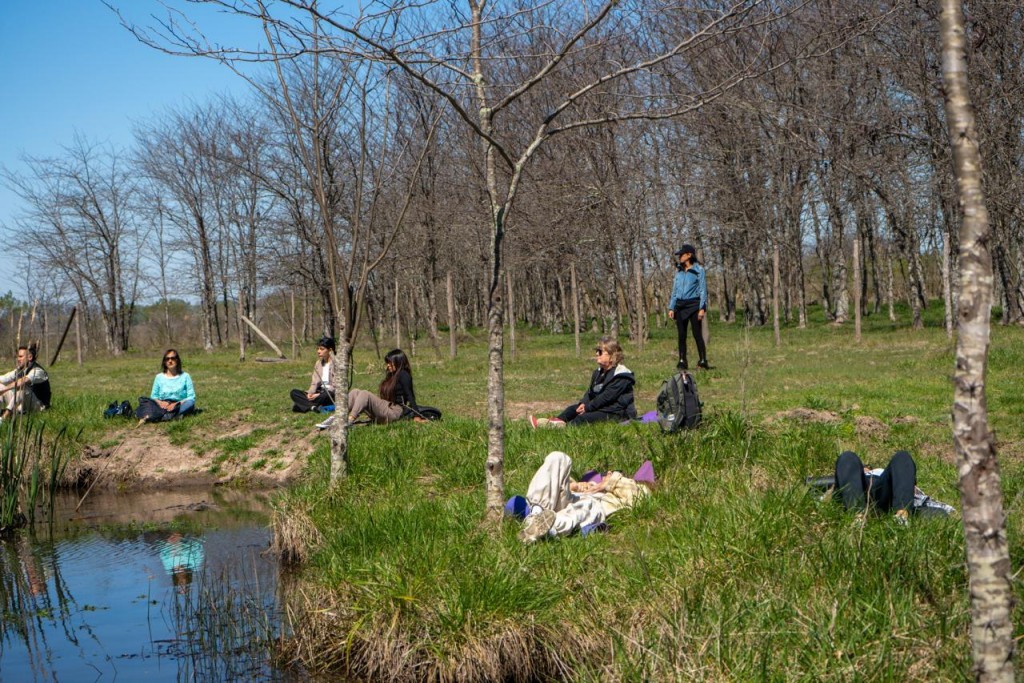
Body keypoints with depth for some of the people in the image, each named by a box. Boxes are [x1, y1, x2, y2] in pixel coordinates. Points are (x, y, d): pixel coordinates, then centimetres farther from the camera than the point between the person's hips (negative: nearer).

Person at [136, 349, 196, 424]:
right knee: (143, 400, -21)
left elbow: (191, 398, 0)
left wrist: (176, 404, -16)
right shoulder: (159, 377, 14)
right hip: (163, 406, 2)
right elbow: (154, 396, 12)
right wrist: (160, 402, -11)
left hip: (180, 406, -1)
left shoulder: (185, 376, 8)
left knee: (190, 403, -34)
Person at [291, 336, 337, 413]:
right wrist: (310, 393, -11)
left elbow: (335, 386, -14)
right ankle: (316, 407, -31)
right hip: (320, 393, 7)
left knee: (326, 395, -42)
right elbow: (314, 383, 11)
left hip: (331, 395, -7)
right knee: (294, 393, -12)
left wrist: (319, 395, -22)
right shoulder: (318, 363, 14)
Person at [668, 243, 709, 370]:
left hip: (693, 305, -5)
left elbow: (703, 290, -6)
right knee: (681, 335, 4)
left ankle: (703, 361, -2)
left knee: (697, 334, -6)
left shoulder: (698, 270, -4)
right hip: (680, 306, 5)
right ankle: (682, 361, 8)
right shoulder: (679, 271, 13)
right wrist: (671, 308, 9)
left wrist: (702, 308, -13)